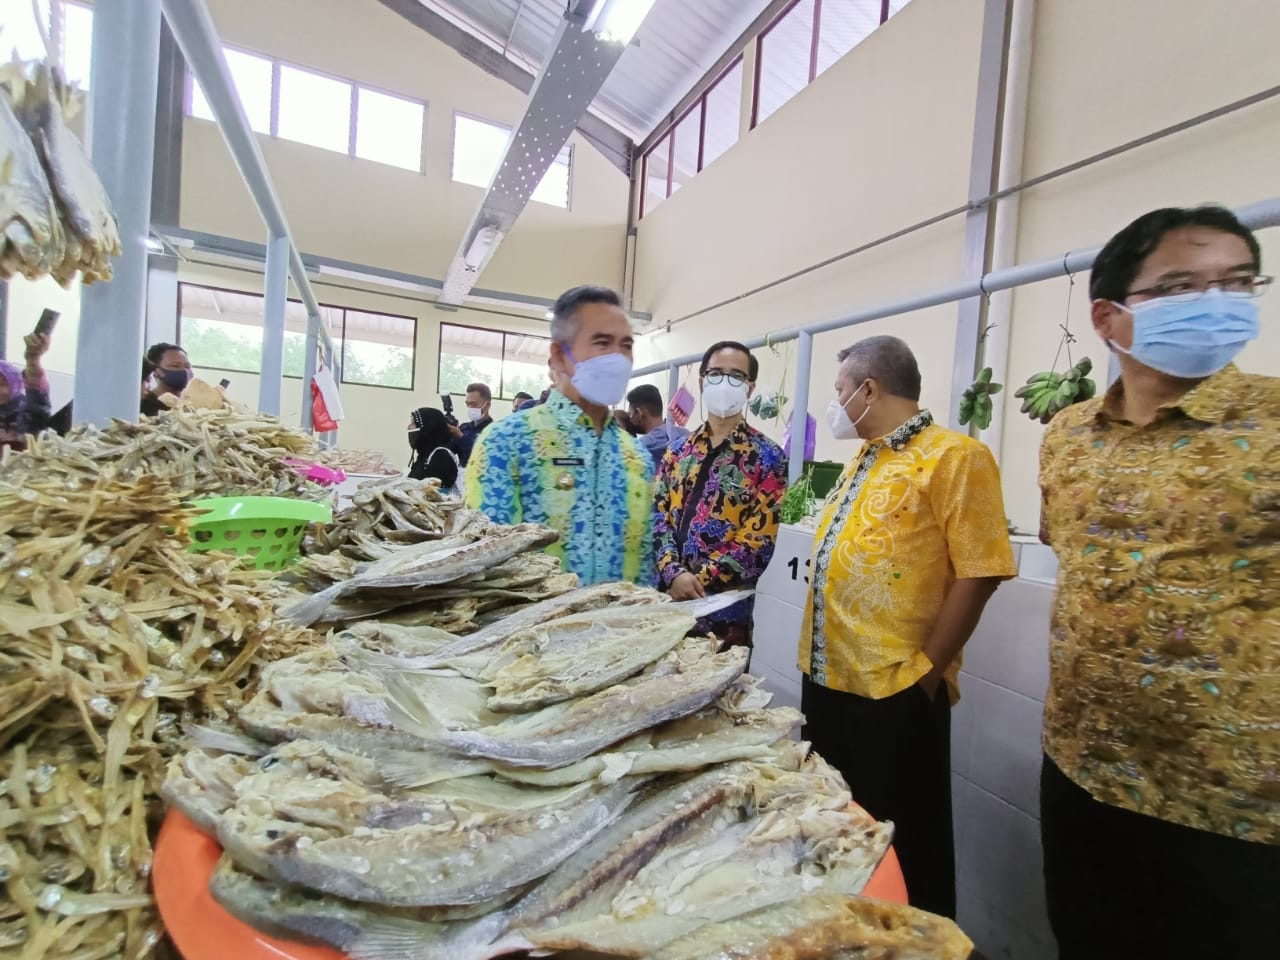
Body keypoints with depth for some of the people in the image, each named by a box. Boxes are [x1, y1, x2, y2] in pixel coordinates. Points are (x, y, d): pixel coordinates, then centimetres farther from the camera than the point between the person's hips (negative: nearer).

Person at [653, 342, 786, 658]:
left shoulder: (766, 457, -5)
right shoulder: (678, 451, 7)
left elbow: (760, 540, -11)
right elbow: (659, 515, 2)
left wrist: (698, 580, -14)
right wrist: (674, 573, -14)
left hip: (726, 604, -3)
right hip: (668, 596, 4)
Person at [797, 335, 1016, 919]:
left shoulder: (954, 457, -14)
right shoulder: (865, 460, 13)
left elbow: (979, 571, -19)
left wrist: (929, 667, -17)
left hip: (896, 688, -9)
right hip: (827, 675, 9)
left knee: (909, 834, 11)